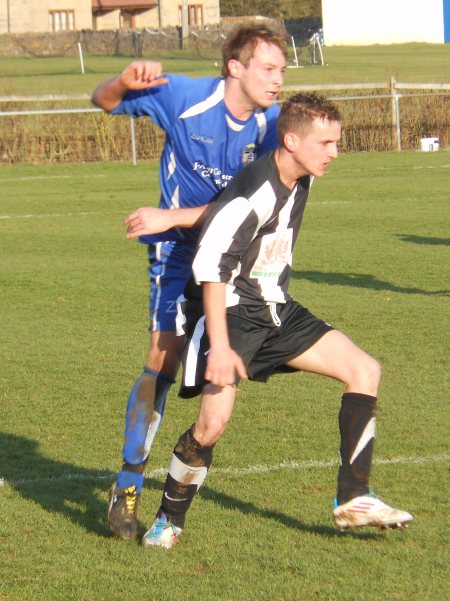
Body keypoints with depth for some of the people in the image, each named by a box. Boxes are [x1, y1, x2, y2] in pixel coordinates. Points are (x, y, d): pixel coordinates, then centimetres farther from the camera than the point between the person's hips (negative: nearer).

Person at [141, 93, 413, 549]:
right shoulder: (255, 191, -24)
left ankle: (352, 500, 2)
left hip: (274, 310, 9)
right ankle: (168, 522, 4)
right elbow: (211, 265, -26)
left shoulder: (299, 182, 3)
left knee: (364, 369, -1)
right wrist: (219, 346, -27)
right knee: (214, 421, -20)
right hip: (229, 311, -9)